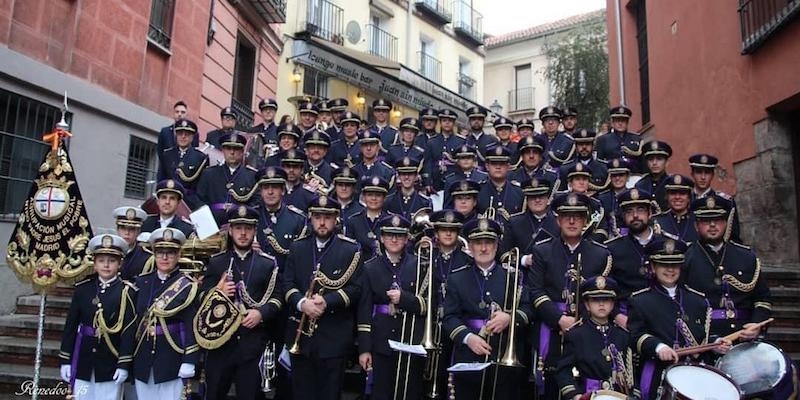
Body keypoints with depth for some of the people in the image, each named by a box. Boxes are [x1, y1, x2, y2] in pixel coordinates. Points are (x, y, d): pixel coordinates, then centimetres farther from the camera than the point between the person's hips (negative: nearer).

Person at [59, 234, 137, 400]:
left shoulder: (127, 291, -7)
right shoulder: (82, 288, 2)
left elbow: (129, 330, -9)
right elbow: (70, 325, 5)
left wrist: (124, 364, -12)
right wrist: (65, 360, 3)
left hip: (111, 361, -3)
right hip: (83, 360, 3)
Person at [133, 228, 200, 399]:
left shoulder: (186, 286, -7)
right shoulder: (142, 282, 7)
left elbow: (192, 326, -9)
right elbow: (134, 319, 12)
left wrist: (189, 361, -14)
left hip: (171, 359, -4)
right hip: (143, 357, 4)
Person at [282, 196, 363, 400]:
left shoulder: (351, 249, -2)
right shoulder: (297, 248, 9)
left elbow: (355, 288, -7)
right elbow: (287, 283, 3)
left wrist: (327, 301, -21)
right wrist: (302, 303, -17)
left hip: (335, 335, -3)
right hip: (300, 333, 3)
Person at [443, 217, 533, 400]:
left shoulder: (512, 275, 7)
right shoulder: (456, 278, 5)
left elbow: (528, 308, 3)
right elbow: (449, 317, -1)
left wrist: (510, 317, -17)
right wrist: (467, 337, -17)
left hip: (507, 357, 1)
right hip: (468, 358, 0)